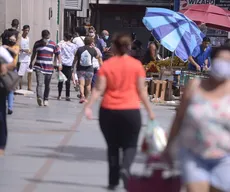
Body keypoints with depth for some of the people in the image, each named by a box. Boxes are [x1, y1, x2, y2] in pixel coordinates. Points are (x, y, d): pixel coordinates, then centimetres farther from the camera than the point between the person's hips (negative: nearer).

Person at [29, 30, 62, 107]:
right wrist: (31, 63, 27)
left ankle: (46, 100, 21)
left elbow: (58, 54, 4)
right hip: (39, 67, -1)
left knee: (47, 85, 9)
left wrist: (60, 63, -8)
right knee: (39, 83, -18)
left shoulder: (53, 44, 1)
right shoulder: (37, 44, 5)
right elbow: (34, 54, 19)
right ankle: (39, 97, -33)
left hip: (49, 68, 1)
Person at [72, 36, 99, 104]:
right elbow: (97, 57, 15)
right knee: (88, 84, 15)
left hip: (80, 69, 0)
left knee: (81, 84, -5)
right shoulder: (93, 50, -4)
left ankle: (82, 96, -27)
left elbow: (75, 59, 1)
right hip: (89, 70, 0)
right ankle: (86, 98, 22)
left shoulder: (80, 49, -2)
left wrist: (72, 67, 12)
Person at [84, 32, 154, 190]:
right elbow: (141, 91, 0)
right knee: (130, 145, 11)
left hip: (108, 111, 1)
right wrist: (150, 110, 7)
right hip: (131, 111, -1)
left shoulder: (106, 65, 1)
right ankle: (125, 168, -18)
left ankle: (113, 181, 14)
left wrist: (89, 106, -7)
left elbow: (98, 89, -7)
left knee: (113, 146, 14)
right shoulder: (136, 65, -1)